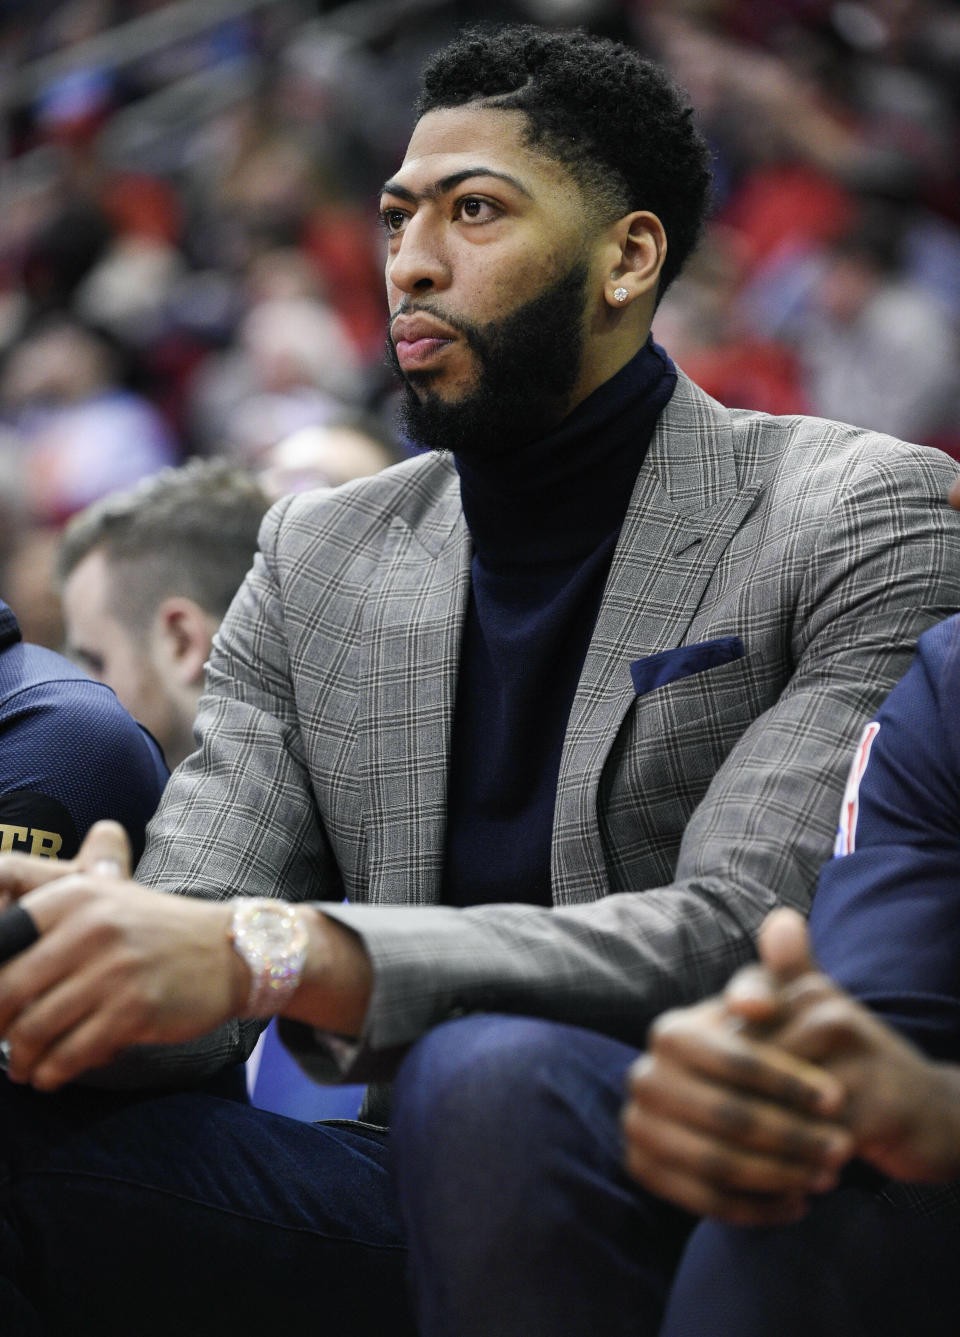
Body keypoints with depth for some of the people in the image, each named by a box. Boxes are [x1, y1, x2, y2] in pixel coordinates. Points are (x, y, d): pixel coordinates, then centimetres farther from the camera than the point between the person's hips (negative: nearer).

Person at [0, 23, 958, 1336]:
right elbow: (178, 978, 4)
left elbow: (743, 935, -19)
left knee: (493, 1077, -35)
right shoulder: (316, 559, 13)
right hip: (415, 1186, 4)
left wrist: (274, 954, -31)